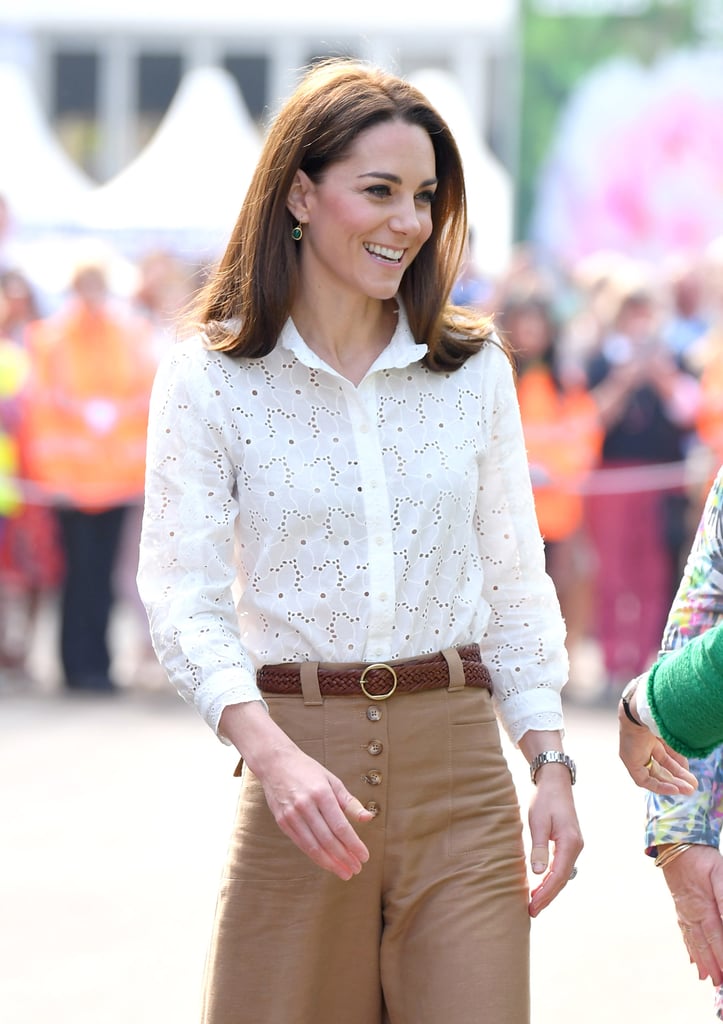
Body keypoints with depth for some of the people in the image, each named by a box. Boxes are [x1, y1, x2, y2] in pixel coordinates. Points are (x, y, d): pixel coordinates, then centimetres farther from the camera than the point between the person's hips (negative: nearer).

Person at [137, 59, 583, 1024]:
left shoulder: (474, 370, 8)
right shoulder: (208, 377, -2)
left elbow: (516, 584, 13)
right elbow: (184, 597, -7)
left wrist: (552, 768, 4)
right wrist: (274, 756, -22)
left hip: (459, 763, 2)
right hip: (298, 754, -2)